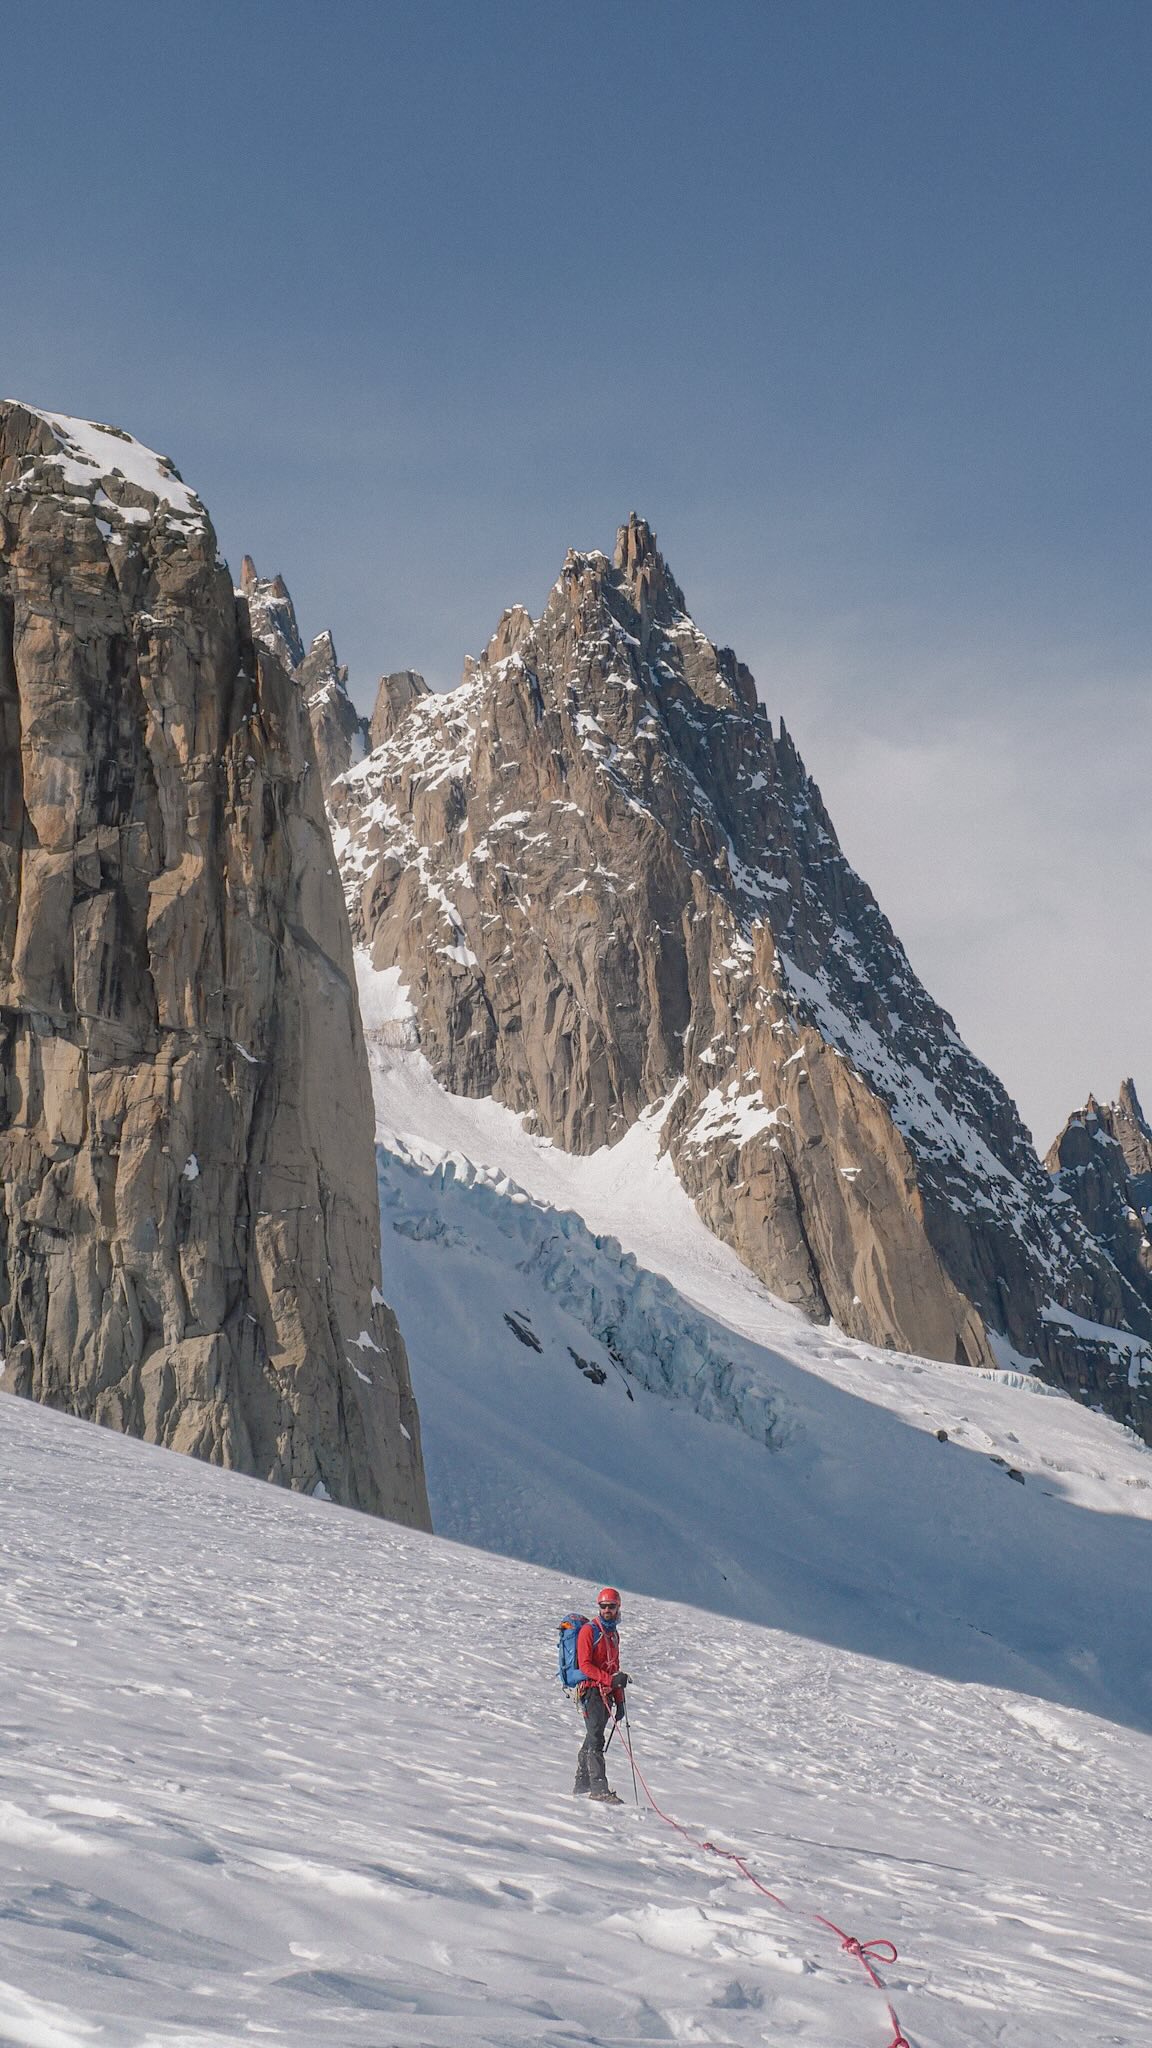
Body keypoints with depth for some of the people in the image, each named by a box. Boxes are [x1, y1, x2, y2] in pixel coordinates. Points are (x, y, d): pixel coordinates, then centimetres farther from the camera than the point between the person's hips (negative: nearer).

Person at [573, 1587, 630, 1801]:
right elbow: (585, 1665, -13)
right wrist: (610, 1679, -23)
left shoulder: (612, 1634, 20)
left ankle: (582, 1785, 15)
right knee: (596, 1739, -14)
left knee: (592, 1739, 11)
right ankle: (599, 1787, -20)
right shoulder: (589, 1631, -4)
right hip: (592, 1691, -8)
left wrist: (619, 1700, 19)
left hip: (606, 1694, 8)